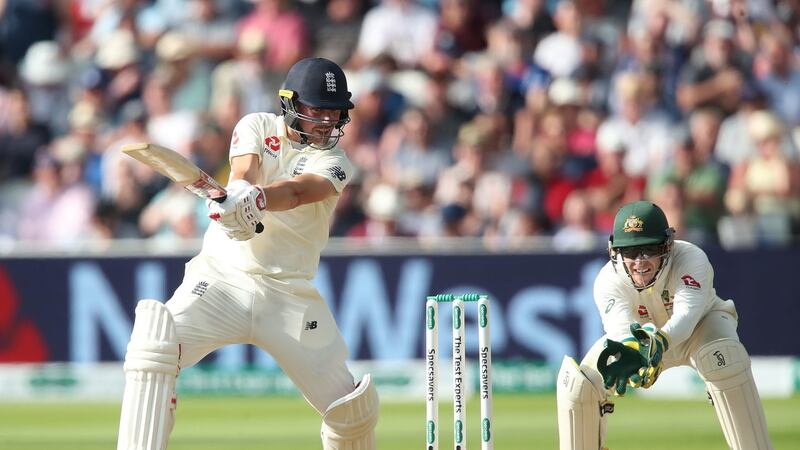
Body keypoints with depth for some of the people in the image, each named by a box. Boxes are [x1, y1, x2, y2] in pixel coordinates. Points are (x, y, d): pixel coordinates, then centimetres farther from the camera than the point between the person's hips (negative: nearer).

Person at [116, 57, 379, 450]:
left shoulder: (334, 162, -1)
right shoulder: (257, 127, 4)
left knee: (351, 408, -3)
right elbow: (245, 171, -17)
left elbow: (296, 192, -22)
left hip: (290, 295, 0)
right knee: (153, 346, -26)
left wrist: (257, 198, -45)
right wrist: (241, 191, -43)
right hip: (222, 278, 0)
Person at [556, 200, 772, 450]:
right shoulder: (608, 281, -30)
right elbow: (620, 329, -46)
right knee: (577, 382, -17)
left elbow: (686, 315, -51)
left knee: (724, 355, -38)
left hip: (699, 326, -2)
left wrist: (658, 342, -72)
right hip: (643, 334, 2)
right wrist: (633, 353, -71)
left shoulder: (691, 259, -36)